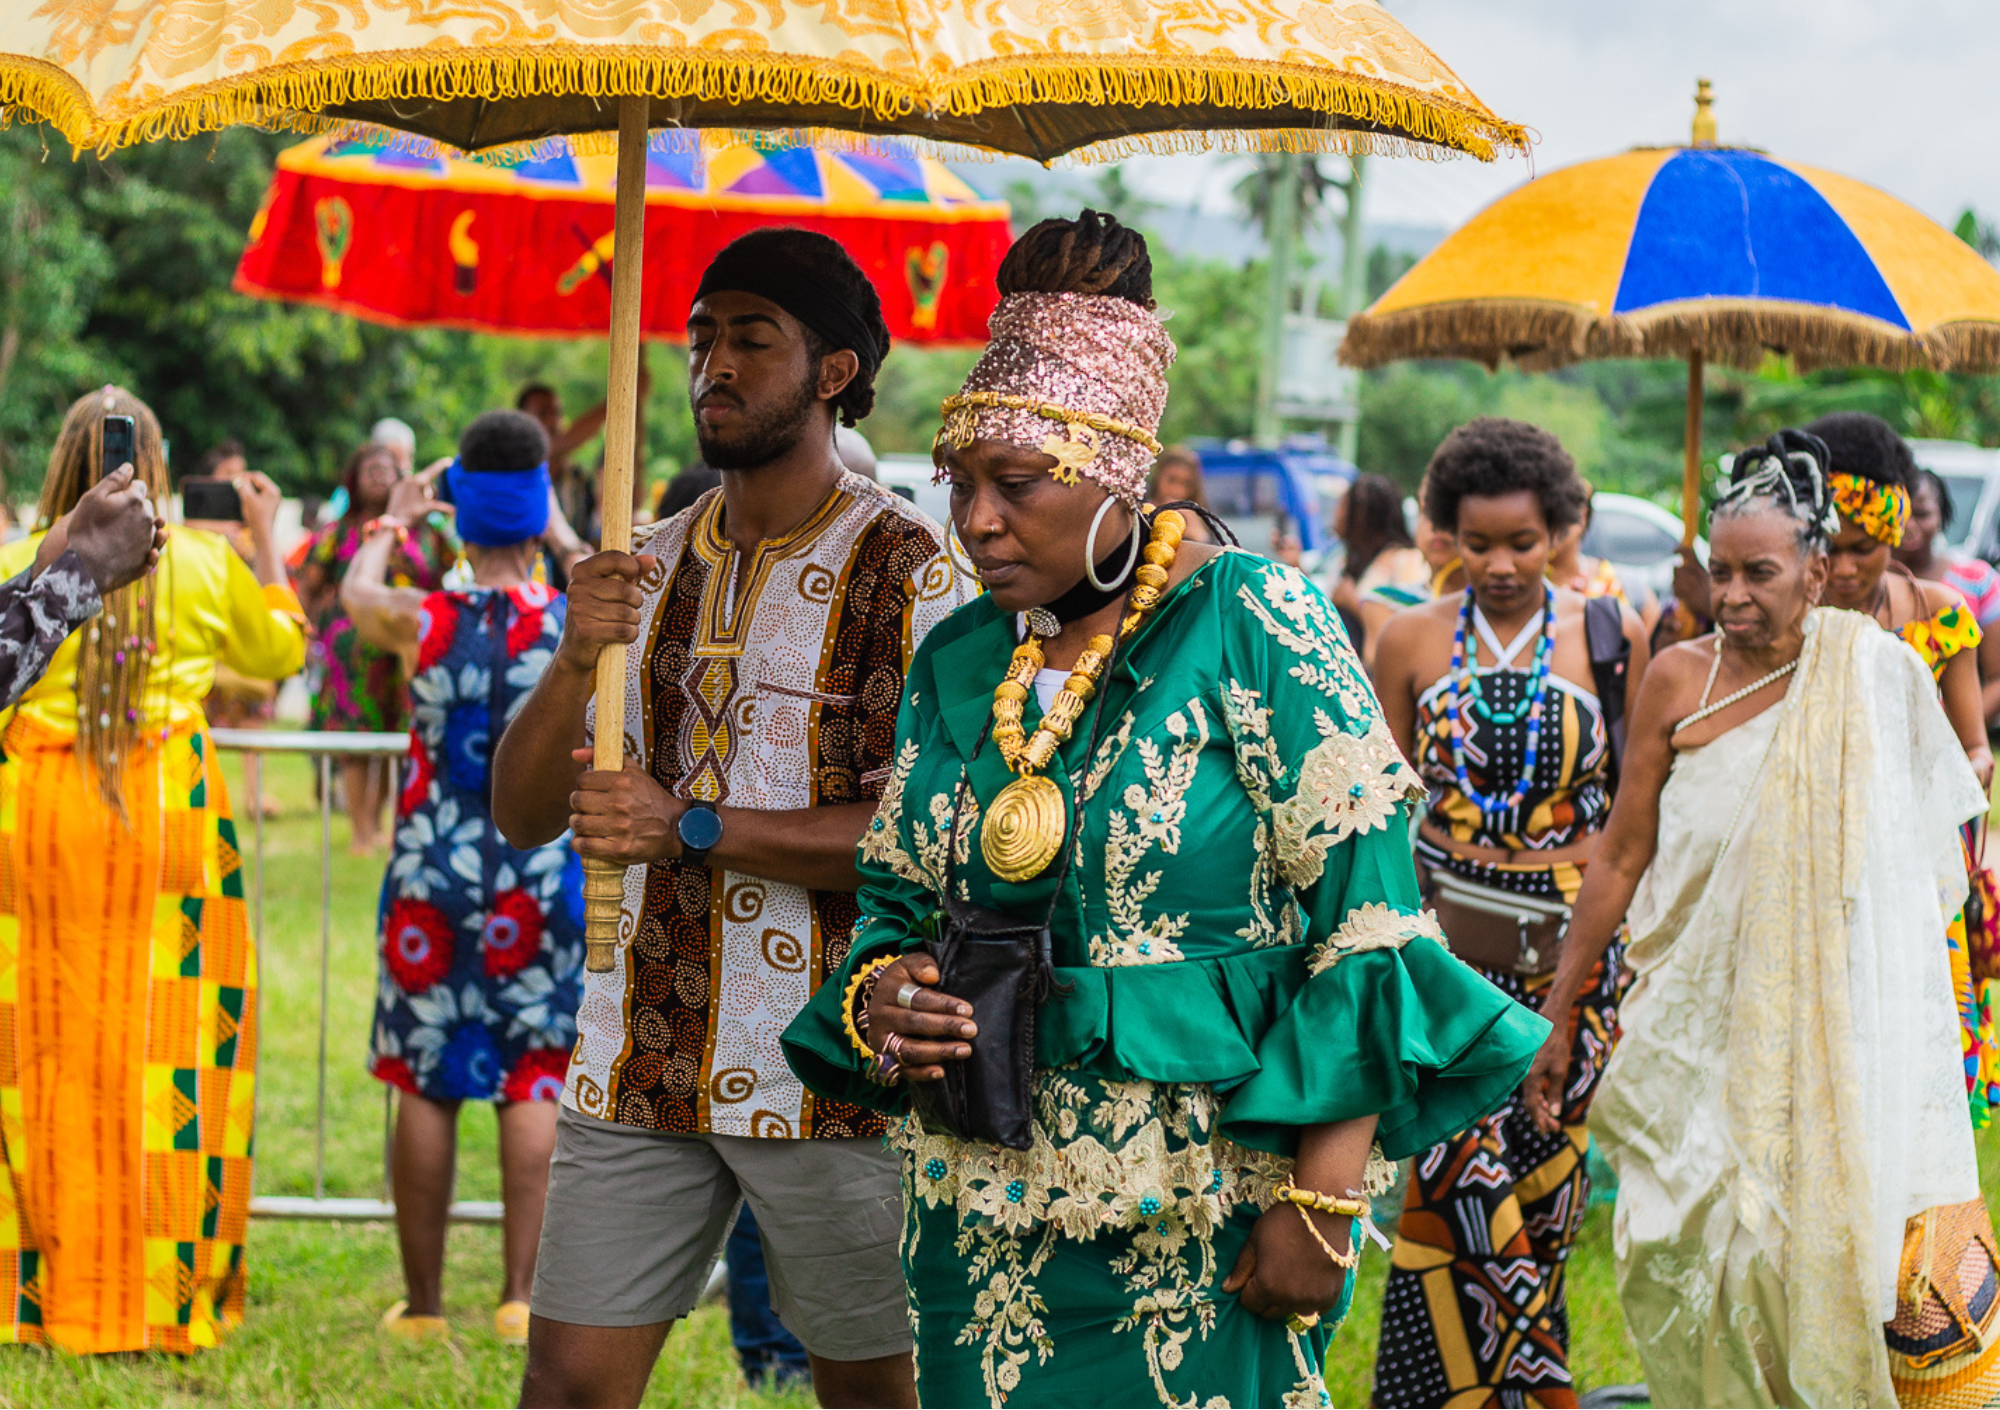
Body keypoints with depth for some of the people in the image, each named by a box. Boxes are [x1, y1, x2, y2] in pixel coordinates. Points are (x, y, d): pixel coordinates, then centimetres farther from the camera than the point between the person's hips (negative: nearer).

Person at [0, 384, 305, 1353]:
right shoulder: (208, 566, 1)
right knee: (168, 1042, 4)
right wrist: (267, 542, 32)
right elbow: (282, 651, 20)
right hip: (168, 807, 0)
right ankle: (162, 1295, 5)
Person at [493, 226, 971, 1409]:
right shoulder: (650, 568, 13)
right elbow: (524, 815, 10)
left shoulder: (903, 569, -5)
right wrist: (576, 660, -9)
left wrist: (691, 828, -20)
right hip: (642, 1055, 5)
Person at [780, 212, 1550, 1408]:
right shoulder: (957, 663, 10)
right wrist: (873, 997, -5)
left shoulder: (1253, 626, -8)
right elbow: (898, 899, 19)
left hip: (1205, 1227, -5)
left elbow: (1369, 917, -11)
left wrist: (1320, 1200, -16)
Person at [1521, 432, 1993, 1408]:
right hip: (1698, 1028, 1)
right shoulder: (1678, 680, -1)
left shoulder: (1879, 673, -1)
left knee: (1823, 1263, -4)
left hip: (1836, 1037, 0)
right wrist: (1552, 1021, 5)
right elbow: (1619, 862, 4)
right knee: (1688, 1266, 1)